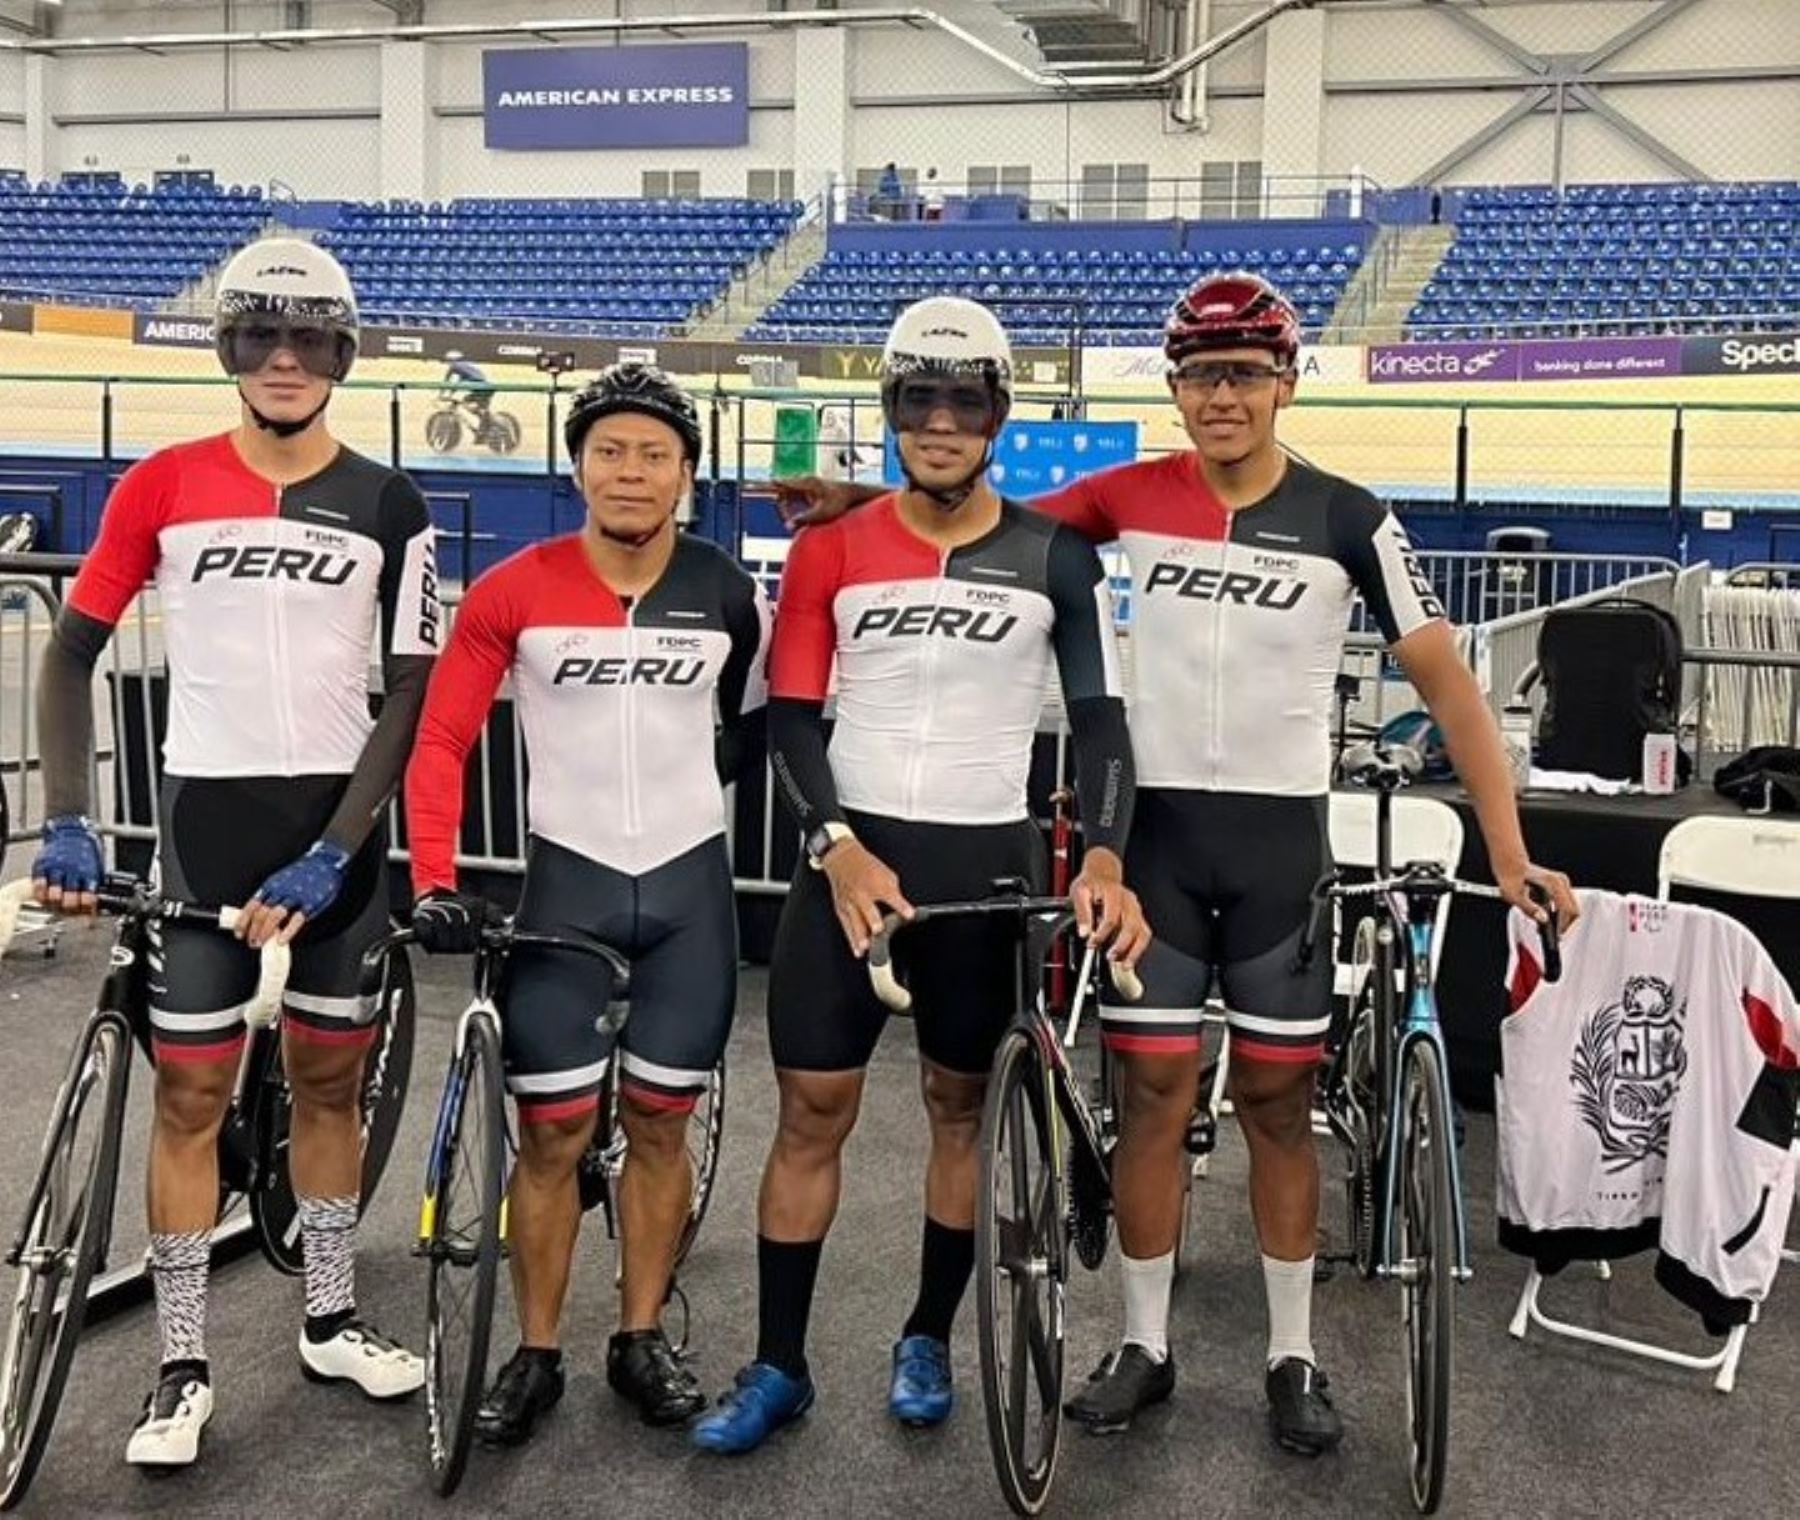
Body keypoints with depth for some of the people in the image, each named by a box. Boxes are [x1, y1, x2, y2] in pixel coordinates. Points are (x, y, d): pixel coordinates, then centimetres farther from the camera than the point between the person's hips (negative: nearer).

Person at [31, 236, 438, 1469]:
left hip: (340, 822, 1)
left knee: (331, 1079, 11)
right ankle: (184, 1366, 14)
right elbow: (74, 650, 3)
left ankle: (331, 1321, 28)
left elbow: (411, 693, -4)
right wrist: (68, 821, -8)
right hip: (210, 812, -1)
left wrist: (333, 851, -13)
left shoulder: (388, 507, -1)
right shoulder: (163, 487, -2)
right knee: (191, 1090, 2)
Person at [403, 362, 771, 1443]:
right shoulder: (514, 592, -10)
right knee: (553, 1134, 3)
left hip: (691, 884, 2)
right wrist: (437, 880, -16)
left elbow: (756, 721, 13)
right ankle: (537, 1355, 19)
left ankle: (643, 1341, 25)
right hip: (567, 878, -1)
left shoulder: (728, 594, -4)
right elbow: (441, 740, -8)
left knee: (659, 1124, 10)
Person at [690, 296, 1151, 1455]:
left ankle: (929, 1343, 29)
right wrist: (838, 848, -15)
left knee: (961, 1105, 12)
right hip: (851, 855, 0)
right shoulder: (831, 551, 1)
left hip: (988, 862, 0)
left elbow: (1100, 716, -2)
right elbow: (790, 716, -1)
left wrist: (1105, 860, -18)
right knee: (813, 1112, 2)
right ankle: (779, 1366, 15)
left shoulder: (1056, 558, 0)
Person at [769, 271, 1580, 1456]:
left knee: (1278, 1101, 8)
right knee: (1155, 1094, 6)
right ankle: (1146, 1345, 21)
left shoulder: (1347, 519, -6)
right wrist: (868, 502, -8)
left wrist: (1509, 851, -11)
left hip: (1280, 838, -1)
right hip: (1159, 831, 1)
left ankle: (1294, 1358, 23)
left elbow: (1445, 680, -5)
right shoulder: (1135, 496, -1)